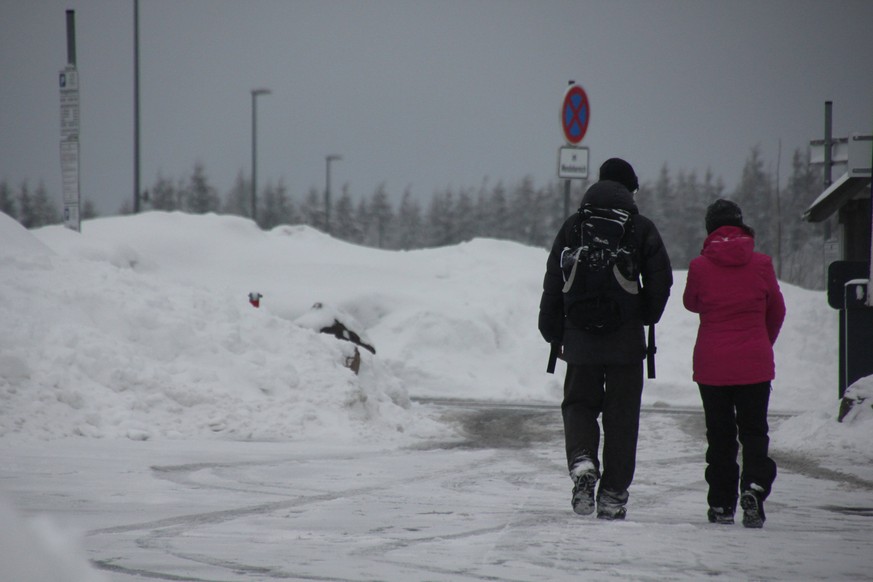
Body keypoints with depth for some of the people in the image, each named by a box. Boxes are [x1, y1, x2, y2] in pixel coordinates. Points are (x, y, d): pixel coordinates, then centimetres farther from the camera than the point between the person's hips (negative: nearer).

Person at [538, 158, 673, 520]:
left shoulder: (573, 226, 4)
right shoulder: (642, 228, 0)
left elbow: (553, 282, 3)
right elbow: (661, 279, -4)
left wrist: (554, 334, 9)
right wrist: (646, 317, 13)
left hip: (581, 337, 1)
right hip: (627, 340, -1)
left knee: (579, 403, 15)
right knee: (622, 415, 6)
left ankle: (582, 460, -14)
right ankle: (613, 496, 4)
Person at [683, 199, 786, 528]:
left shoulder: (700, 266, -7)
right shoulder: (761, 264, -3)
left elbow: (691, 303, 10)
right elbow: (776, 310, 10)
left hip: (711, 365, 0)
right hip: (754, 364, 0)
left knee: (720, 435, 10)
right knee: (754, 431, 7)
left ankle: (721, 504, 9)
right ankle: (754, 486, -17)